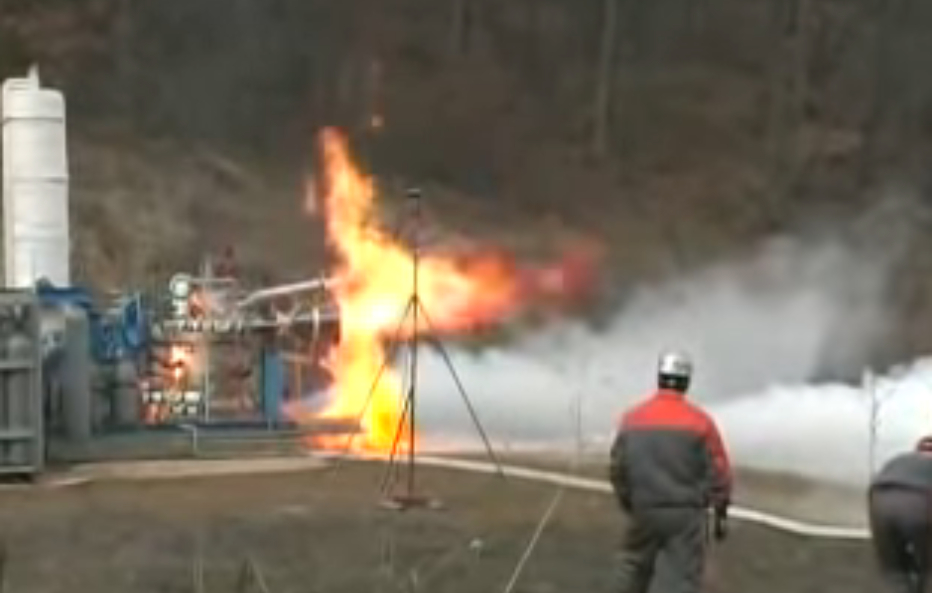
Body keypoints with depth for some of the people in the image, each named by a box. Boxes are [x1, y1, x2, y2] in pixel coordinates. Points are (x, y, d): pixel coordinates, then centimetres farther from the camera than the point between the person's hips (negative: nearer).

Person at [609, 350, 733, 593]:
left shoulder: (632, 418, 0)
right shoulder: (700, 421, -7)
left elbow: (617, 468, 4)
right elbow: (718, 470, -6)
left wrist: (628, 505, 19)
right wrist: (721, 514, 4)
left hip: (644, 510, 2)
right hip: (686, 513, -2)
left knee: (635, 566, 22)